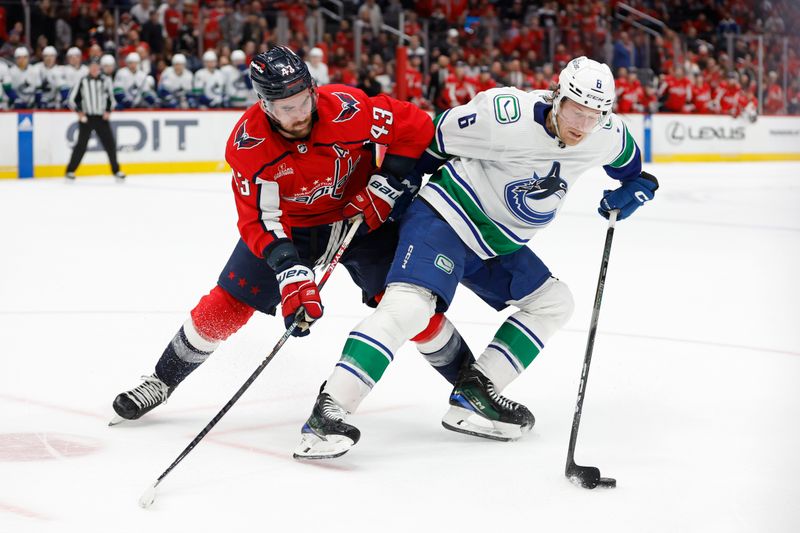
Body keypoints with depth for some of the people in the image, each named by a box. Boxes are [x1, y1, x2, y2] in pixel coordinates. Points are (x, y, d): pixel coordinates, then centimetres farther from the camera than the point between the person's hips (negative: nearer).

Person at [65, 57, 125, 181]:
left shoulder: (106, 80, 5)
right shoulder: (82, 81, 0)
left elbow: (110, 97, 16)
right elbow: (72, 99, 2)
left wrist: (108, 111, 2)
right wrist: (79, 111, -8)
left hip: (102, 118, 2)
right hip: (86, 118, -2)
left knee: (110, 144, 0)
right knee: (81, 145, -7)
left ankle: (116, 171, 12)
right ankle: (70, 171, 0)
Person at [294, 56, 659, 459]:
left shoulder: (607, 135, -6)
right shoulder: (505, 116, -26)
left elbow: (631, 167, 19)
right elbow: (439, 136, -11)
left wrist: (635, 189, 2)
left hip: (497, 244, 8)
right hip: (445, 215, -8)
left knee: (552, 302, 8)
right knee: (410, 304, -27)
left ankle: (472, 395, 4)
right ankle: (325, 414, -32)